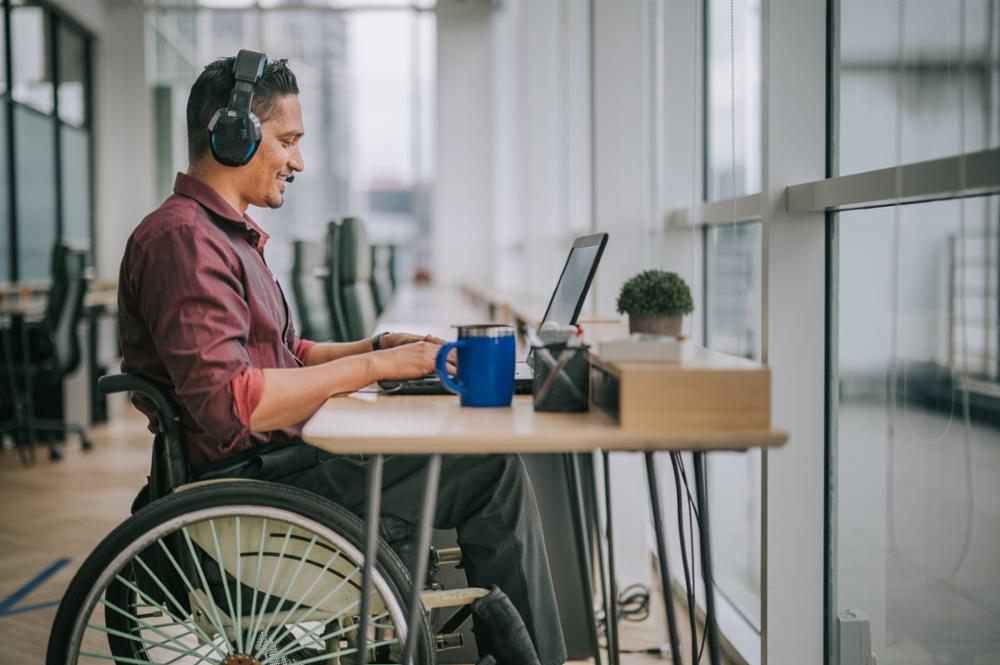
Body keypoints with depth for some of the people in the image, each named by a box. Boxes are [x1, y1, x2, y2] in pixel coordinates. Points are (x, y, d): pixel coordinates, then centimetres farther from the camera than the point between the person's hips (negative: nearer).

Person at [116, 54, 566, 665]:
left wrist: (380, 346, 9)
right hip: (250, 478, -11)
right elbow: (227, 404, -27)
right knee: (494, 470, -15)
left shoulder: (229, 235, 19)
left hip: (276, 460, 11)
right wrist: (373, 367, -20)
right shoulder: (182, 238, -16)